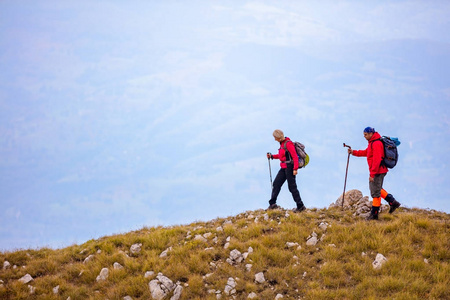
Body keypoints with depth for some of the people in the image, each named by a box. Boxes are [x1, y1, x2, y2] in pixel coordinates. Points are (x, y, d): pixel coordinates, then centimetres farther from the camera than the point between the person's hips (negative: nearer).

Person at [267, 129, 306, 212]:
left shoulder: (288, 144, -16)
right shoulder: (282, 143, 12)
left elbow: (295, 156, -19)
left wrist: (295, 169, -23)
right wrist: (272, 156, 16)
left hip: (289, 167, -10)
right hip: (284, 168, 10)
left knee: (292, 187, -5)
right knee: (276, 184, 7)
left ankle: (300, 206, 2)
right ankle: (272, 204, 10)